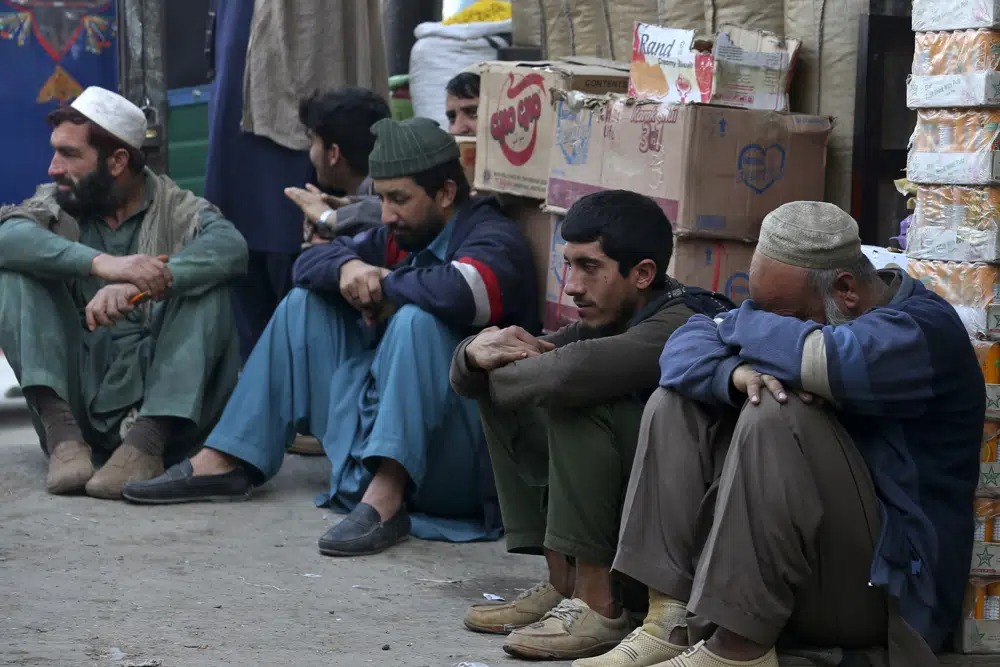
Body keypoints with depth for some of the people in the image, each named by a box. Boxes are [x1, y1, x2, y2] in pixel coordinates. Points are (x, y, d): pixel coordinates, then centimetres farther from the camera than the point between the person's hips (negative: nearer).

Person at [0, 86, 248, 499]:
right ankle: (62, 433, -26)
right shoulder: (58, 205, 8)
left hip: (161, 403, -1)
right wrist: (102, 262, -33)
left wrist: (138, 286, -37)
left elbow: (231, 246, -20)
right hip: (79, 398, 2)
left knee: (206, 285, -20)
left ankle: (147, 440, -32)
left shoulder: (175, 208, 3)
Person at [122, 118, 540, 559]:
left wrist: (385, 284, -15)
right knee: (306, 303, 12)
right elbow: (310, 262, 13)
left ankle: (385, 499, -40)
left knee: (417, 319, -32)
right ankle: (224, 463, 5)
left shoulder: (493, 239, -12)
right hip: (377, 421, 8)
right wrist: (348, 267, -11)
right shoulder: (402, 237, 12)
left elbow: (457, 291, -35)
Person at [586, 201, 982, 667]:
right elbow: (684, 350, 2)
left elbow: (819, 361, -34)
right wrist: (738, 373, -22)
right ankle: (672, 621, -11)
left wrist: (747, 326, -12)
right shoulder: (795, 306, 10)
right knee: (676, 404, 3)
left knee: (778, 414, -28)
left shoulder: (924, 328, -15)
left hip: (882, 588, -8)